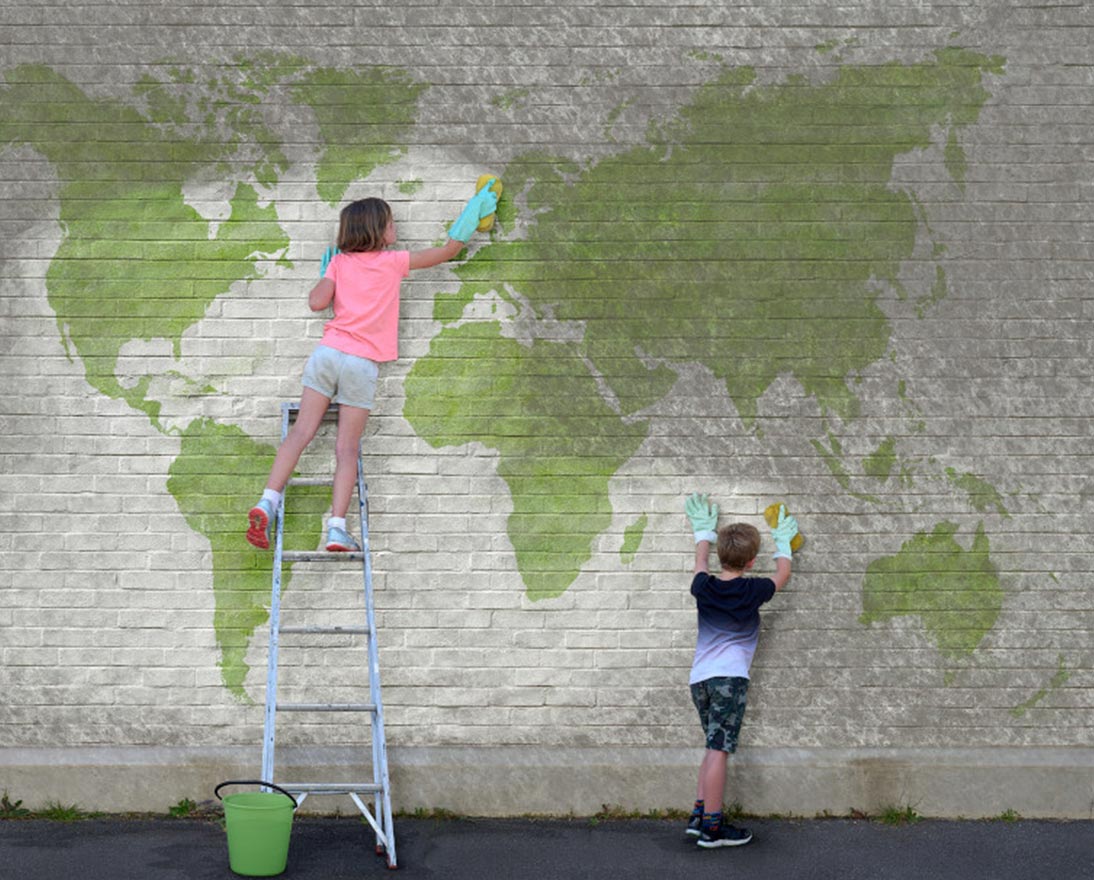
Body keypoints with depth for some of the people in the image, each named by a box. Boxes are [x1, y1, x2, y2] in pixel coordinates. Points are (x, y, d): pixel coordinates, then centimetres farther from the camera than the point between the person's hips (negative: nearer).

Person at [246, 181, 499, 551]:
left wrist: (325, 276, 18)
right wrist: (474, 211, 27)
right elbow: (448, 249, 16)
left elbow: (317, 302, -2)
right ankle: (337, 526, -12)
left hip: (328, 352, 2)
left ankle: (268, 501, -16)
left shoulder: (339, 262, 11)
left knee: (301, 432, -1)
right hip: (362, 364, -2)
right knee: (347, 449, -2)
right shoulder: (394, 262, 7)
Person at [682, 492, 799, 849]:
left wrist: (705, 529, 45)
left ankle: (699, 815, 13)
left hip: (699, 676, 6)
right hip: (729, 676, -6)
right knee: (718, 750, -9)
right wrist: (783, 542, 34)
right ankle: (711, 828, -10)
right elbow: (782, 574, 18)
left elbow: (701, 561, 30)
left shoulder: (704, 587, 6)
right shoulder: (752, 591, -3)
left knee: (715, 747, 17)